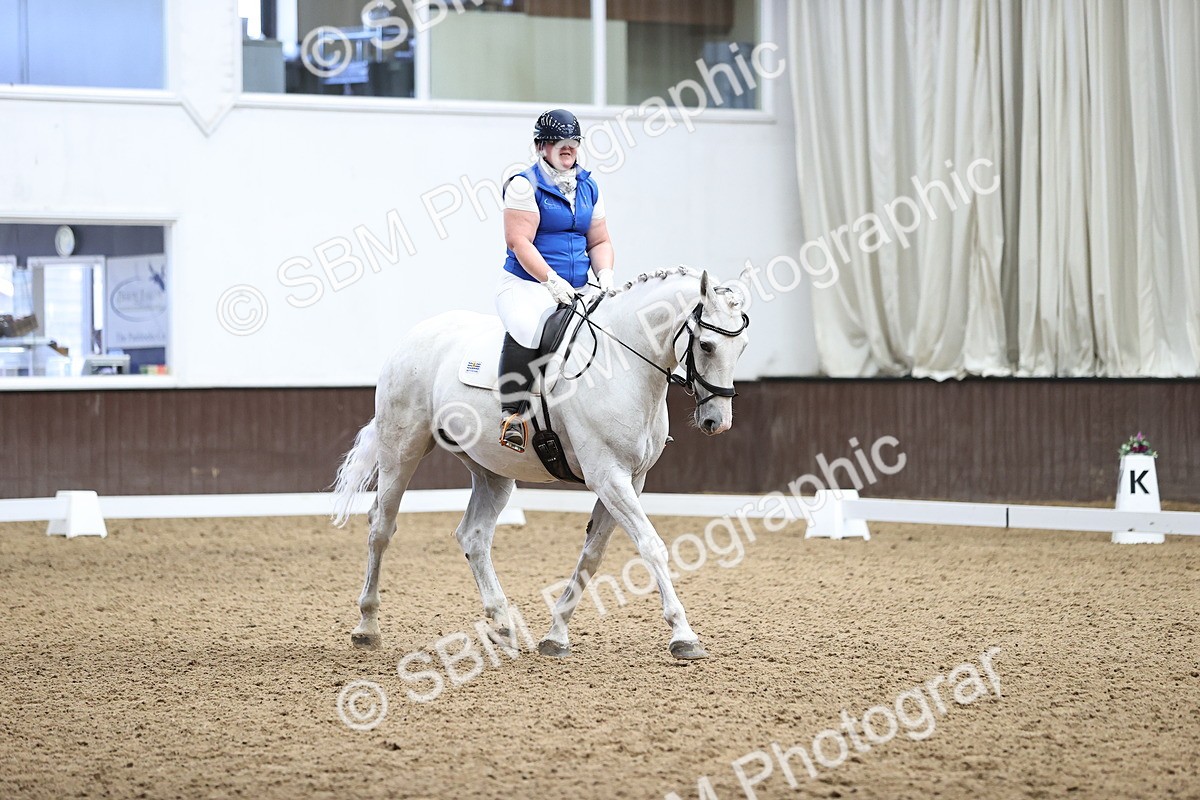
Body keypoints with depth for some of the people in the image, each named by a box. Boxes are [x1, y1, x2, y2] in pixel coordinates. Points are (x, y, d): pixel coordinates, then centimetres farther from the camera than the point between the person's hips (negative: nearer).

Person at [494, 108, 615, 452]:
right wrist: (552, 280, -22)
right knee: (527, 329, -37)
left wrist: (605, 273, -1)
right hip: (526, 285, -6)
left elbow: (599, 241, 20)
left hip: (575, 292, 6)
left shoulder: (589, 188, 17)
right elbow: (519, 242, -12)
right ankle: (513, 414, -32)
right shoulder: (525, 185, -3)